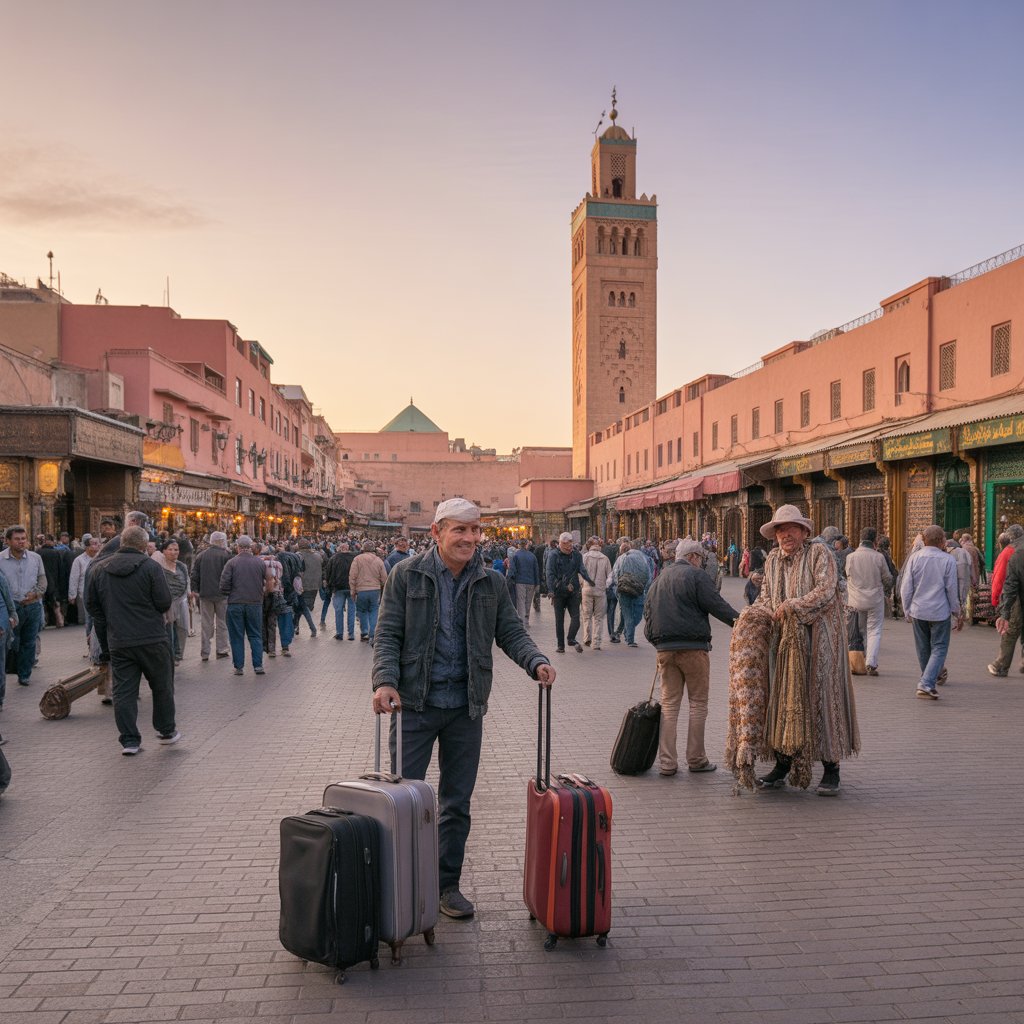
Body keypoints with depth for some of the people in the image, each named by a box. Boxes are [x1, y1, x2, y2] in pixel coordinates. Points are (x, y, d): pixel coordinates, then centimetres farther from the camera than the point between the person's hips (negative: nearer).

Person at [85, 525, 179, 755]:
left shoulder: (98, 569, 6)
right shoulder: (150, 566, -9)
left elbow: (92, 606, 11)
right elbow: (164, 603, -12)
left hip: (117, 642, 3)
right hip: (152, 639, -3)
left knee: (123, 691, 8)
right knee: (162, 686, 13)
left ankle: (129, 740, 8)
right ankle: (167, 731, 22)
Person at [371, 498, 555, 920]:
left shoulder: (491, 583, 4)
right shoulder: (407, 575, -4)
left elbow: (511, 632, 6)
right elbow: (387, 635, -5)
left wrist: (536, 662, -14)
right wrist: (385, 681, -21)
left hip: (466, 708, 3)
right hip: (415, 704, -3)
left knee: (457, 803, 12)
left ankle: (447, 884, 26)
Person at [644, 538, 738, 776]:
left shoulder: (659, 579, 17)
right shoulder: (695, 575, -5)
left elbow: (648, 612, 18)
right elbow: (716, 604, -11)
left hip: (665, 648, 6)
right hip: (692, 646, -6)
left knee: (669, 704, 9)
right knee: (698, 703, 6)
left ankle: (666, 762, 6)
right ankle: (696, 759, 11)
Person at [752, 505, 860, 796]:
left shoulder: (819, 553, -5)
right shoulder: (773, 559, 14)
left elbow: (826, 591, -16)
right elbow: (765, 595, 23)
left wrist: (791, 606, -17)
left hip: (818, 639, -5)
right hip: (784, 641, 5)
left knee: (821, 699, -2)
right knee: (782, 701, 6)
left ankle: (831, 770, 9)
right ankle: (782, 766, 17)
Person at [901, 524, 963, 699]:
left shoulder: (914, 557, -2)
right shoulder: (948, 559, -8)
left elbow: (906, 588, -1)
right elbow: (952, 589, -4)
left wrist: (907, 611, 9)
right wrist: (957, 612, 7)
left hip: (918, 611, 3)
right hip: (940, 612, -3)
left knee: (923, 649, 15)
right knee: (939, 648, 3)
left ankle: (928, 682, 30)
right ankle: (926, 683, -12)